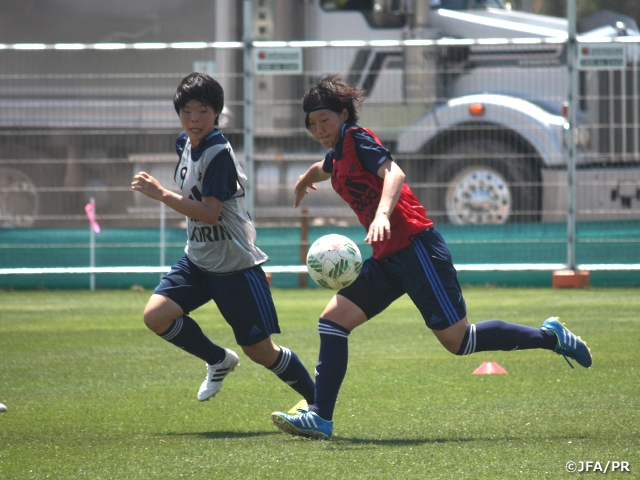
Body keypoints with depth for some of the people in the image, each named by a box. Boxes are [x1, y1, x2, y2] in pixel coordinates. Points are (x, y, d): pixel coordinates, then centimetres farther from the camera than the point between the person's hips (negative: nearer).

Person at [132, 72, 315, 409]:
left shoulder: (219, 155, -21)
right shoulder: (184, 143, 4)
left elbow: (210, 214, -28)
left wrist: (161, 195, -30)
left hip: (234, 264, -8)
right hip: (197, 260, 8)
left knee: (259, 350, -2)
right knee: (156, 315, -12)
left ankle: (317, 402, 17)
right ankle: (219, 361, 12)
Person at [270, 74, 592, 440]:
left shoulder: (358, 139, -8)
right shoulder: (337, 156, 18)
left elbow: (393, 173, -26)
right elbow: (322, 170, 45)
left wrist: (382, 214, -43)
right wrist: (303, 182, 66)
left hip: (415, 245, -9)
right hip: (387, 258, 9)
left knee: (458, 340, -8)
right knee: (333, 320, -2)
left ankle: (551, 337, 7)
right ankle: (321, 418, -3)